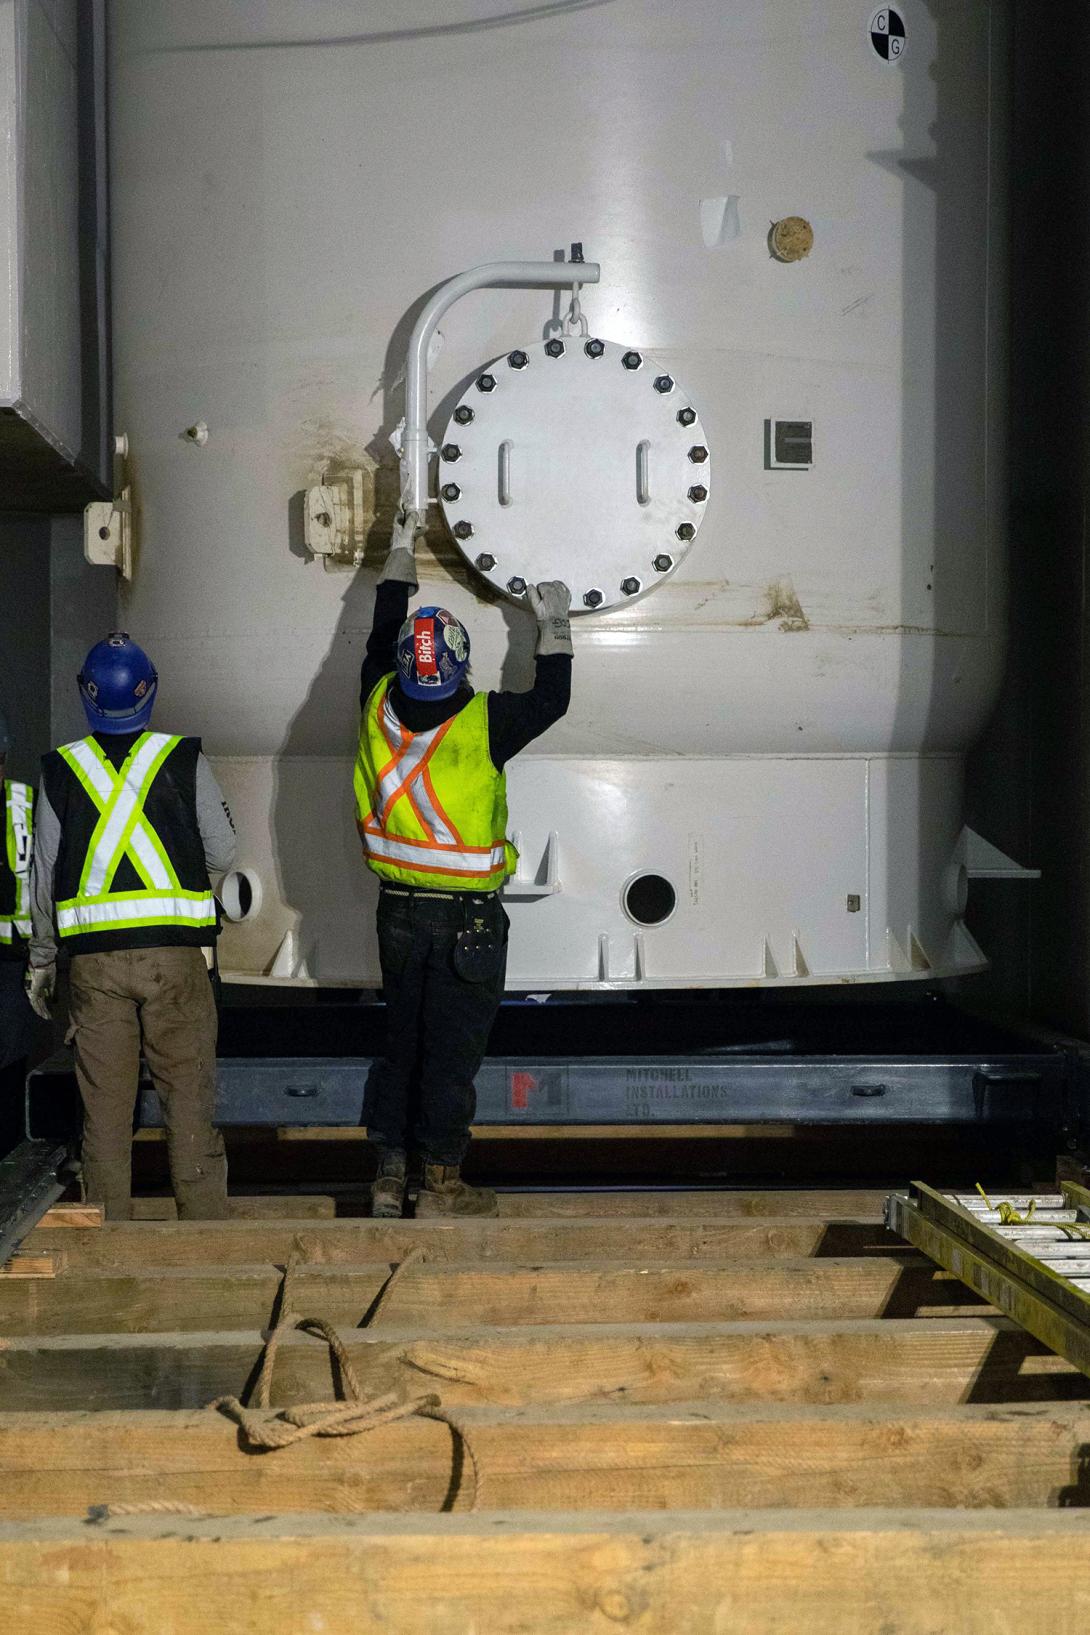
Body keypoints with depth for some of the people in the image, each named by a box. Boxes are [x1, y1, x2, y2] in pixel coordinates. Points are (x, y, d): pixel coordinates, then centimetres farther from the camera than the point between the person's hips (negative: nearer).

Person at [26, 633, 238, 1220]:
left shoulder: (60, 770, 5)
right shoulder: (185, 761, 0)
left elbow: (43, 876, 7)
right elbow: (222, 854, 3)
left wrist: (41, 961, 17)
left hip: (92, 958, 1)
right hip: (176, 953, -1)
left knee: (103, 1105, 7)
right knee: (189, 1096, 4)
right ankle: (205, 1223, 4)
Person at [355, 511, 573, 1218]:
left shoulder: (380, 708, -5)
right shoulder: (484, 723, -17)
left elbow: (380, 641, 14)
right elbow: (551, 698, 1)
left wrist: (401, 555, 25)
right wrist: (555, 626, 16)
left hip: (399, 912, 5)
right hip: (468, 917, -5)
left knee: (401, 1042, 15)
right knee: (452, 1050, 2)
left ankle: (389, 1174, 19)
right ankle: (443, 1184, 9)